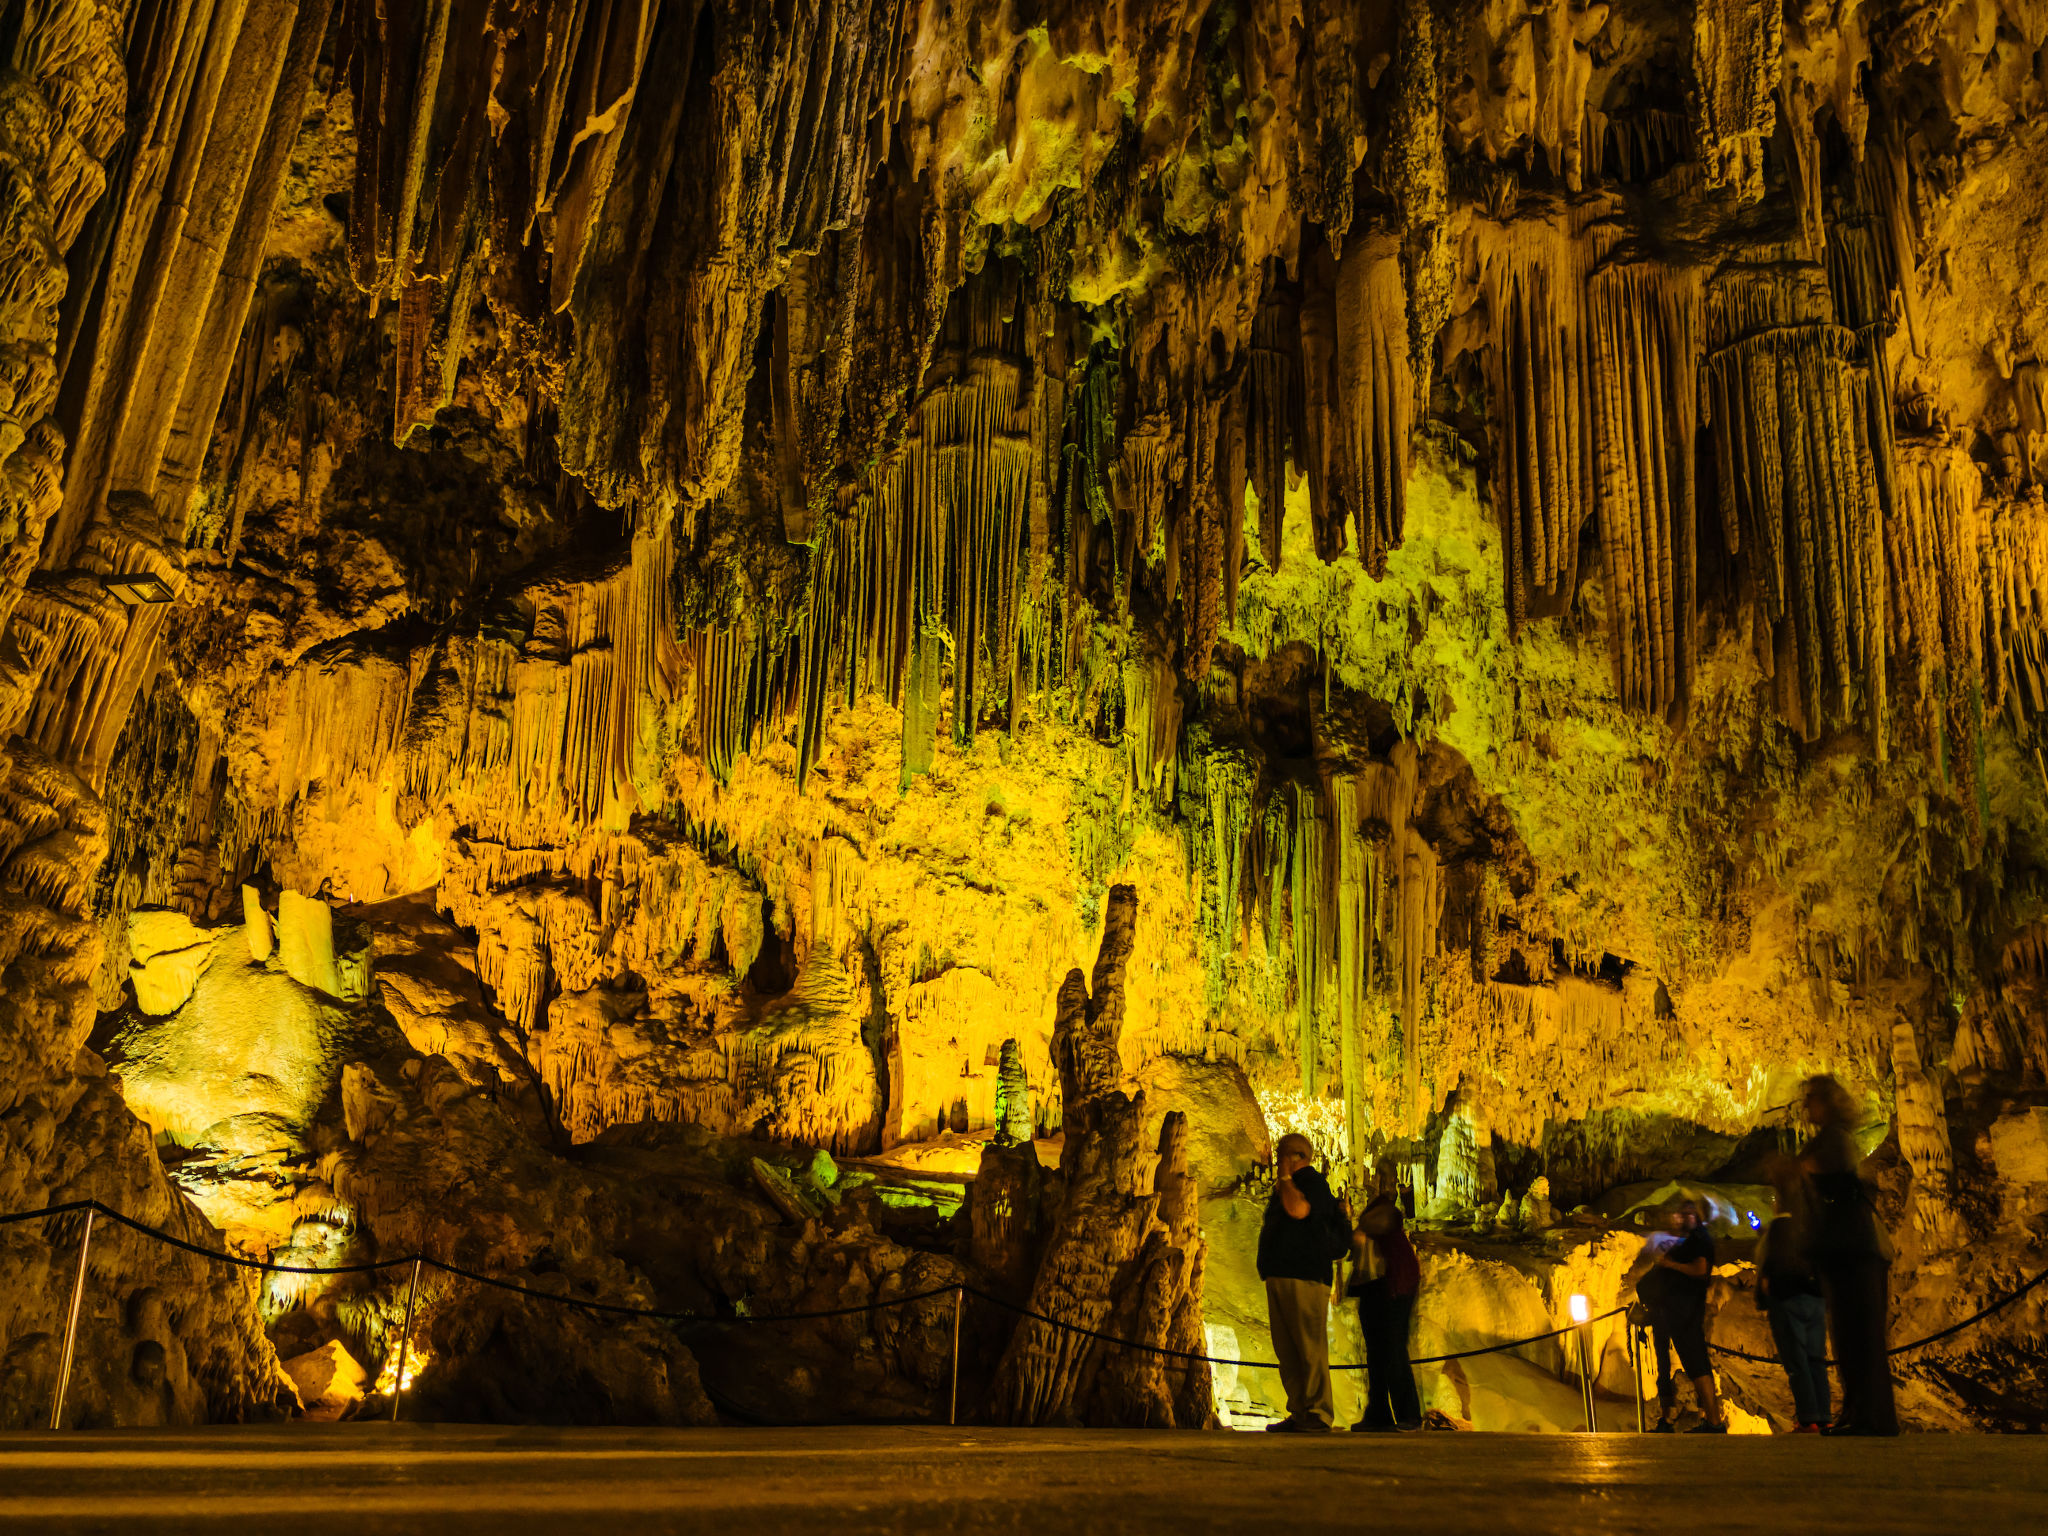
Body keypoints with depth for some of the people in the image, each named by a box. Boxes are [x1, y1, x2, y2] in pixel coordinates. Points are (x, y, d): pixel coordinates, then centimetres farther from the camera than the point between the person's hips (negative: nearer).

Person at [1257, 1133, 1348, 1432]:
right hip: (1280, 1278, 10)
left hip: (1305, 1278, -10)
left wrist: (1284, 1177, -13)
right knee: (1286, 1350, 9)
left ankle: (1319, 1415, -8)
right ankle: (1299, 1413, 14)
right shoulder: (1287, 1187, 24)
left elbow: (1298, 1210, -23)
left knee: (1310, 1347, -9)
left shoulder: (1313, 1182, -5)